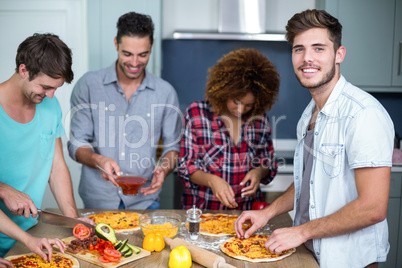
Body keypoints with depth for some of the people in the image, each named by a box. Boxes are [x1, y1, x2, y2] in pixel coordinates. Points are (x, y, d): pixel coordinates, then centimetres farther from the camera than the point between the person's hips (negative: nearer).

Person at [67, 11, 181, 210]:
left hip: (144, 200, 1)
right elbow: (77, 145, -3)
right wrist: (99, 160, -24)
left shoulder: (165, 92, 0)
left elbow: (173, 146, 7)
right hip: (98, 199, -1)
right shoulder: (88, 85, -3)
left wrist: (164, 169, -15)